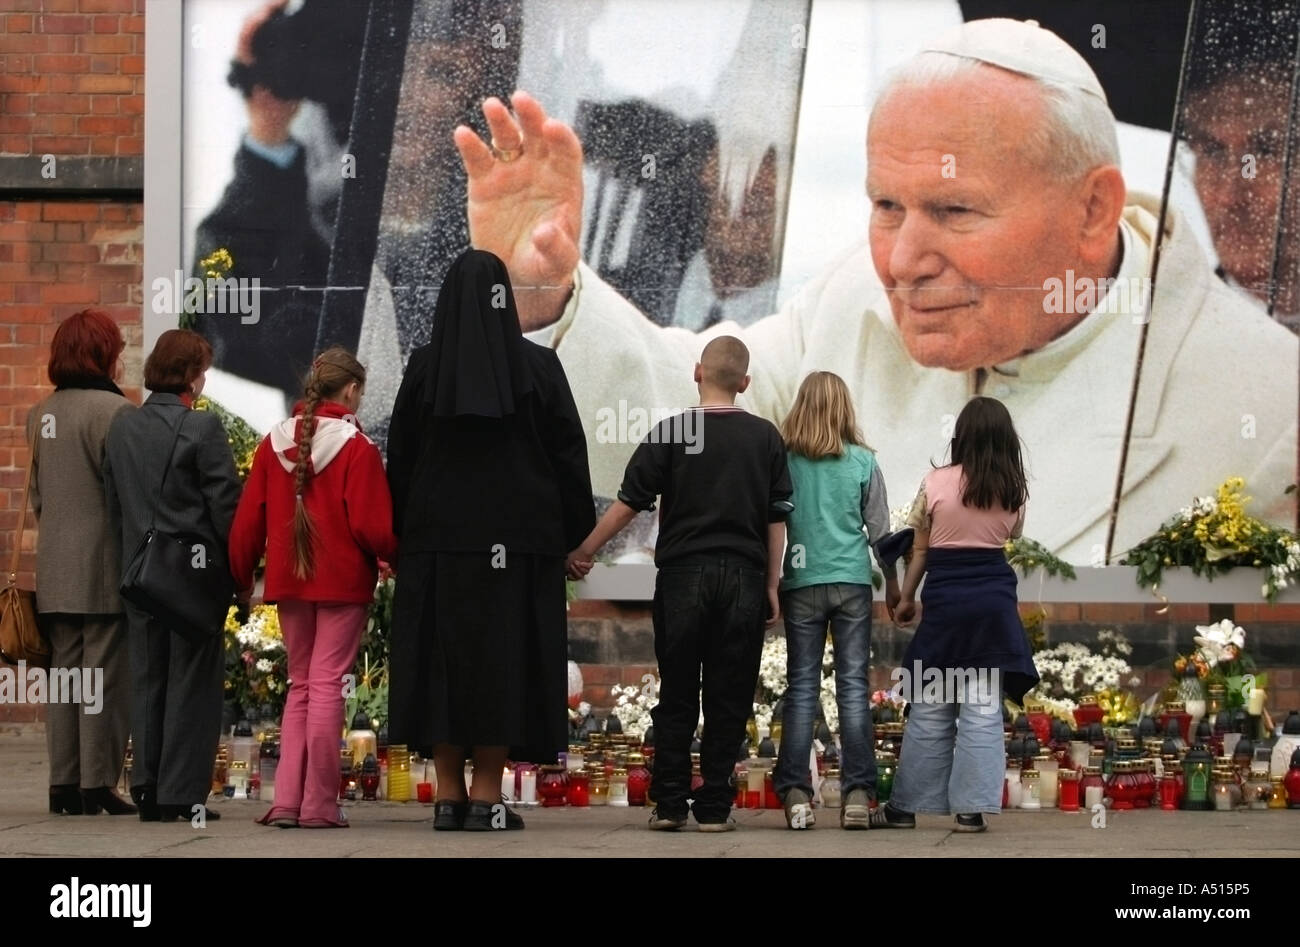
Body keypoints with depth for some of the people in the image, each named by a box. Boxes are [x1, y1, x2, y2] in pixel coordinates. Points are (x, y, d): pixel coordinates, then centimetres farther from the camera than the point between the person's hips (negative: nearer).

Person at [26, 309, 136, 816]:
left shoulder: (40, 415, 10)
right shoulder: (113, 411, -13)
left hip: (54, 570, 7)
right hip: (103, 566, -7)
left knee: (63, 671, 10)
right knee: (104, 674, -2)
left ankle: (63, 783, 12)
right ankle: (97, 784, -1)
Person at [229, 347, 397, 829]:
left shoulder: (274, 442, 4)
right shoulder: (357, 448, -11)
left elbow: (248, 518, 5)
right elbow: (371, 524, -14)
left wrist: (242, 576, 16)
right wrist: (399, 556, 4)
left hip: (288, 581, 5)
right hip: (343, 582, -4)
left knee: (300, 685, 14)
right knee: (327, 684, 0)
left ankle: (287, 800, 7)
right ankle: (319, 804, -1)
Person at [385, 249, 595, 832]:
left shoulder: (424, 367, 0)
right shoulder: (537, 367, -3)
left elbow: (399, 456, 5)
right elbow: (569, 452, -1)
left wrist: (402, 534, 15)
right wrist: (574, 535, 7)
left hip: (437, 538, 1)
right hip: (518, 539, -1)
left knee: (439, 659, 6)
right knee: (502, 660, 2)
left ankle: (448, 795, 5)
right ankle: (486, 796, -1)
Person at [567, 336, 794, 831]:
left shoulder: (671, 433, -2)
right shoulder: (765, 437, 4)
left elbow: (628, 503, -2)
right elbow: (777, 519, 4)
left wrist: (584, 551, 7)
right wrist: (771, 585, 9)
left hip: (683, 573, -1)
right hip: (743, 577, 1)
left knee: (677, 696, 6)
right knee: (728, 697, 4)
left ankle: (669, 803, 4)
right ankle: (713, 805, 3)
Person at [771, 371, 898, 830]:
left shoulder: (783, 460, -1)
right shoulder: (863, 461, 0)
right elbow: (880, 528, 5)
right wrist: (892, 582, 17)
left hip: (802, 584, 0)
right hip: (852, 582, 0)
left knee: (801, 687, 3)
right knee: (854, 687, 2)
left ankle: (795, 793, -3)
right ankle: (858, 792, -2)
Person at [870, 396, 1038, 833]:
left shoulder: (936, 483, -5)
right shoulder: (1014, 490, 2)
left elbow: (919, 551, 2)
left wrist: (905, 599, 14)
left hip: (945, 599, -1)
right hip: (994, 599, 1)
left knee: (930, 709, 6)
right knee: (983, 708, 2)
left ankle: (905, 806, 12)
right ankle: (971, 808, -2)